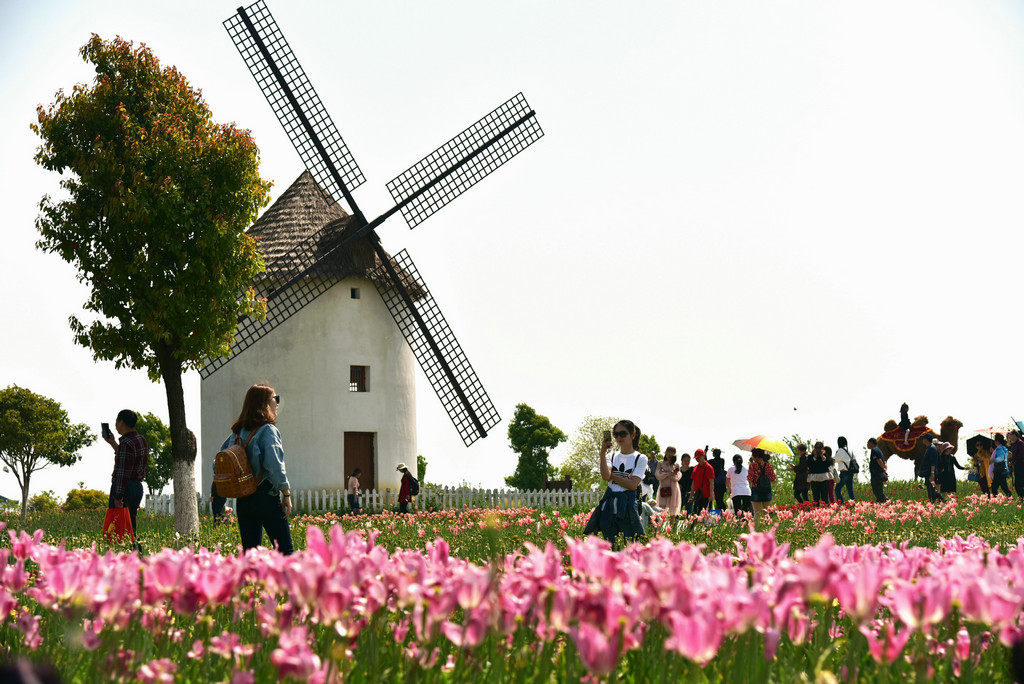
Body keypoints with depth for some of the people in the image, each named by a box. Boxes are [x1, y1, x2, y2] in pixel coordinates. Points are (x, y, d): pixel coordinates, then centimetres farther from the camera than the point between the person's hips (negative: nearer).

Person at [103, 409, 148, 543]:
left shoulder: (126, 444, -17)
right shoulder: (142, 440, 12)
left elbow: (122, 472, -20)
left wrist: (118, 498, -20)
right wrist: (112, 443, 30)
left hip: (124, 488, -9)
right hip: (138, 486, 9)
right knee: (132, 527, 13)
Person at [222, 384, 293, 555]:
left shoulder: (238, 431, 11)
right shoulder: (267, 430, -10)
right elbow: (274, 465, -18)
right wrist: (286, 493, -12)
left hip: (243, 500, 7)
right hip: (266, 496, -7)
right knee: (284, 550, -4)